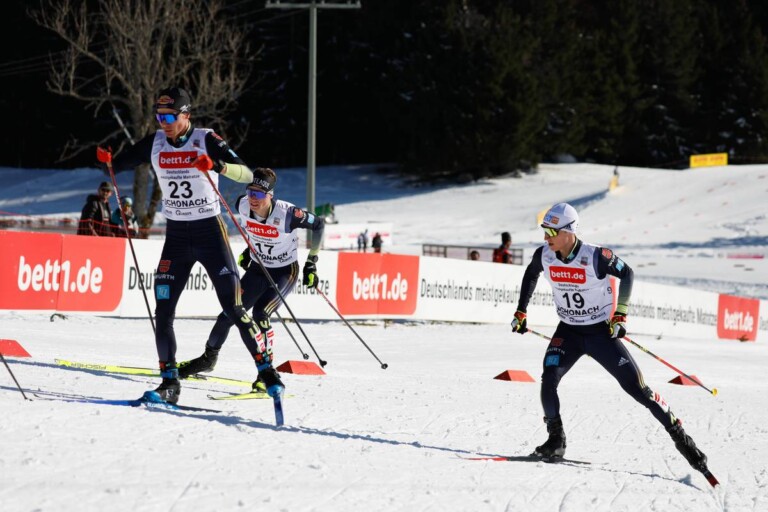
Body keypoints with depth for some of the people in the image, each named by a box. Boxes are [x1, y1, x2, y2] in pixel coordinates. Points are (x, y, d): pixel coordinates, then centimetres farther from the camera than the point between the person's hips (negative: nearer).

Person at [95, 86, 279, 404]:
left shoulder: (206, 140, -11)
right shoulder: (155, 143, 2)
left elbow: (247, 175, -19)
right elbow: (119, 165, 11)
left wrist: (217, 165, -38)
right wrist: (107, 161, -13)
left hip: (210, 231, -4)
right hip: (176, 235, 4)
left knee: (233, 308, -7)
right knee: (163, 311, -6)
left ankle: (266, 370, 4)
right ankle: (169, 381, 0)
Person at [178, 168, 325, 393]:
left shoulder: (286, 213, -30)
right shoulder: (243, 206, -16)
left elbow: (318, 224, -14)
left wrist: (312, 262, -13)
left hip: (285, 273, -5)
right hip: (257, 270, 5)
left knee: (260, 315, -26)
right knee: (230, 314, 4)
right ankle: (209, 358, 29)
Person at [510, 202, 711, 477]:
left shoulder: (596, 257, -24)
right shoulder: (544, 255, -11)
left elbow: (627, 274, -7)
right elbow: (530, 275, 13)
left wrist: (620, 314, -11)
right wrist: (520, 312, 12)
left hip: (601, 332, -3)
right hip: (568, 332, 3)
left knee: (637, 387, -7)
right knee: (548, 381, -20)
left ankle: (680, 437, 4)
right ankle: (555, 441, -2)